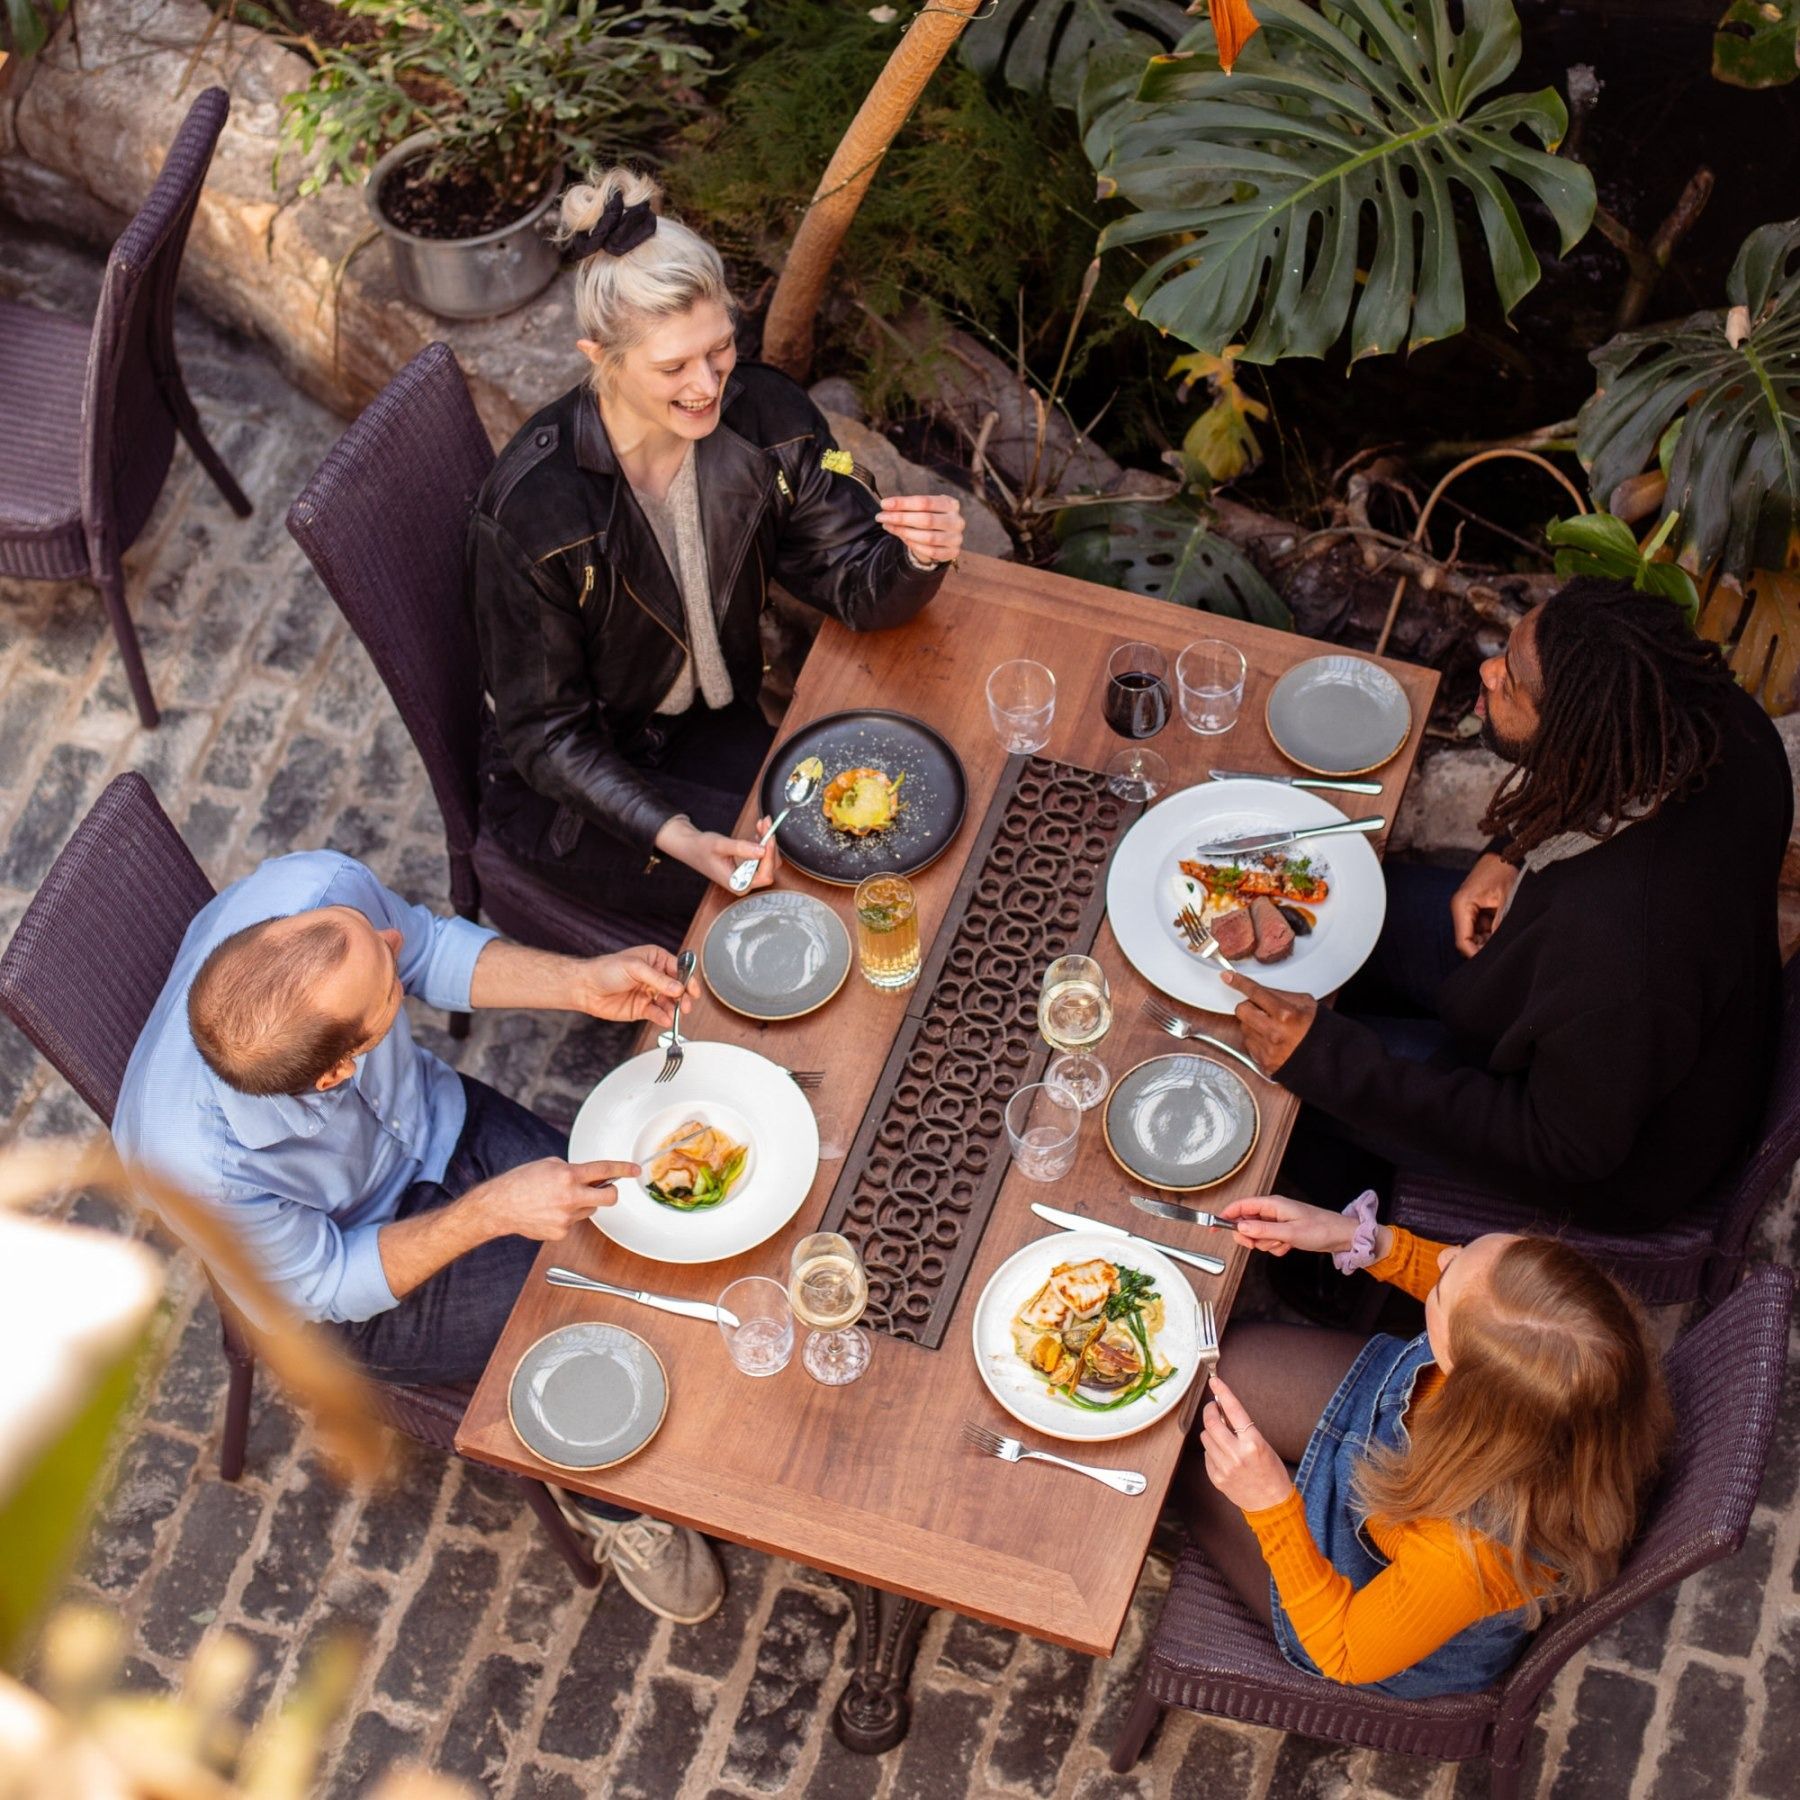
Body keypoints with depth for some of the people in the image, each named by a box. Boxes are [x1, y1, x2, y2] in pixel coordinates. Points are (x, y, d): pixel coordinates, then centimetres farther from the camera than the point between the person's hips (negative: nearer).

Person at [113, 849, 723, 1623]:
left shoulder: (318, 892, -34)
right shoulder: (198, 1162, -42)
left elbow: (432, 949, -9)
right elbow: (329, 1286, -22)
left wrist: (580, 985, -20)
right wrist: (493, 1211, -32)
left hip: (435, 1118, 4)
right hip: (348, 1275, -4)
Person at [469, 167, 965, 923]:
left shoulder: (764, 418, -14)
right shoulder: (532, 508, -28)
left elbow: (856, 589, -7)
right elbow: (545, 734, -20)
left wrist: (918, 558, -32)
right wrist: (678, 839, -34)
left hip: (712, 732, 5)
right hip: (563, 783, -5)